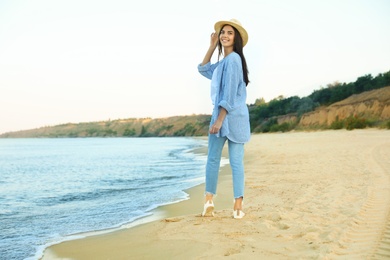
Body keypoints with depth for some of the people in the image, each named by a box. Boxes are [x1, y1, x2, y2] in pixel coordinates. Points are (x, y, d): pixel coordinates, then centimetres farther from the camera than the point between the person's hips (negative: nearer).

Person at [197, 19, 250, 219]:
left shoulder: (233, 59, -9)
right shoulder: (224, 61, 19)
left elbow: (230, 92, -16)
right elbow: (203, 69, 30)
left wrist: (219, 119, -19)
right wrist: (212, 47, 22)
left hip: (229, 115, -9)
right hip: (229, 115, 9)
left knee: (213, 159, 0)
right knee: (236, 161, 2)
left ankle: (209, 200, 5)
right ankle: (238, 206, 2)